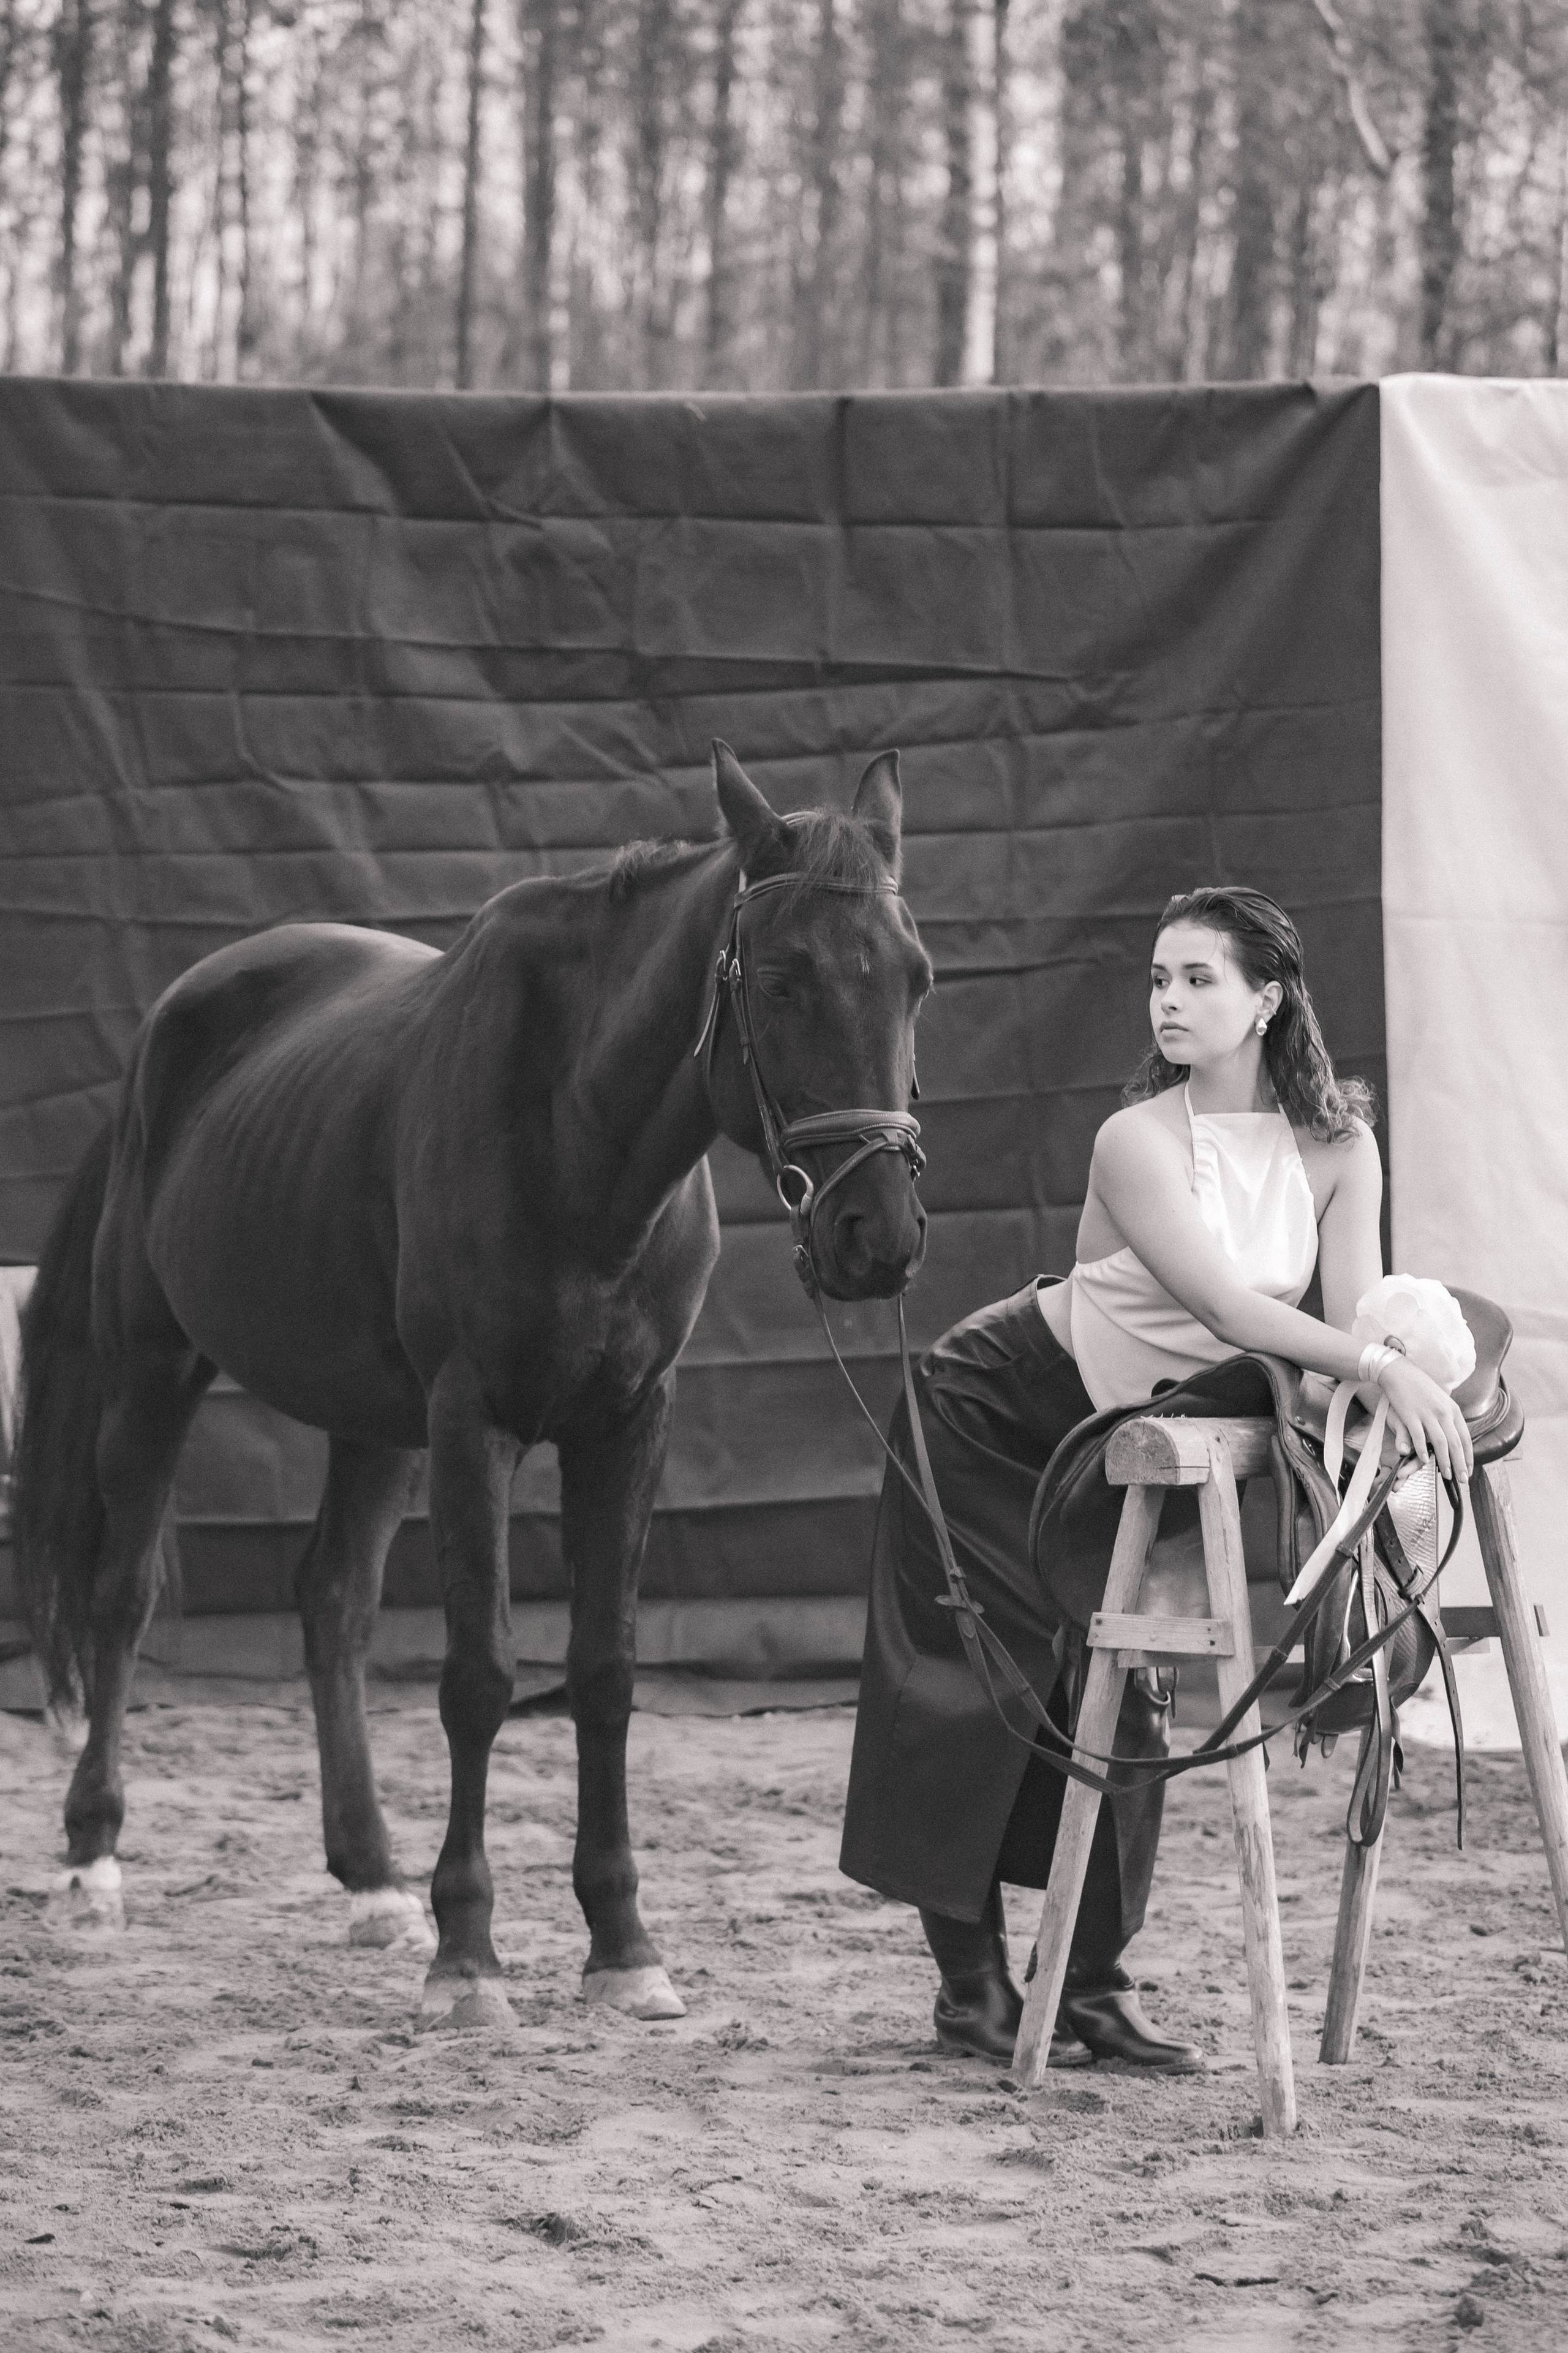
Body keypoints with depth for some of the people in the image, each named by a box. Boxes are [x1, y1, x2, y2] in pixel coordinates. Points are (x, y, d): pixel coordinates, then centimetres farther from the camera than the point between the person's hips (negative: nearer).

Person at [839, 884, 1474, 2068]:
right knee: (973, 1676, -5)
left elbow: (1360, 1318, -17)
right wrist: (1379, 1368, -44)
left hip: (1130, 1444, 5)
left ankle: (1097, 1983, 8)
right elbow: (1225, 1306, -35)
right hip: (994, 1420, -5)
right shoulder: (1139, 1141, -25)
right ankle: (970, 1979, 2)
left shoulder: (1338, 1149, -10)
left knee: (1126, 1692, 1)